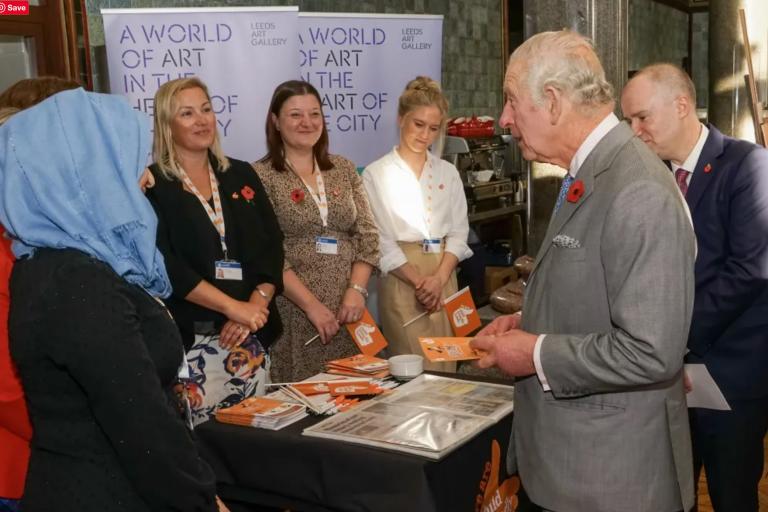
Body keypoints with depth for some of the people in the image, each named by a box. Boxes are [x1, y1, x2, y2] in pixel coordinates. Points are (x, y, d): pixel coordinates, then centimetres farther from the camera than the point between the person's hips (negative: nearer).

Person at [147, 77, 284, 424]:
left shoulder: (241, 175, 12)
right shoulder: (152, 186, -2)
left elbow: (271, 248, 7)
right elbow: (167, 264, -13)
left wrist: (255, 306, -9)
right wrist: (235, 308, -16)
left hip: (251, 337, 4)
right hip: (189, 340, -4)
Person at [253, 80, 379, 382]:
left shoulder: (343, 169, 10)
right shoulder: (261, 176, -4)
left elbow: (367, 236, 7)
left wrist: (357, 290, -7)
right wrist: (312, 305, -14)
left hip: (347, 309, 4)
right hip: (293, 311, -4)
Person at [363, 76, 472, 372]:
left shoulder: (448, 173, 11)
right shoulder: (376, 174, -1)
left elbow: (458, 232, 7)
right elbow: (381, 240, -6)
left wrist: (439, 278, -9)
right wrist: (419, 281, -13)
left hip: (443, 277, 4)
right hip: (402, 278, -4)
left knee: (446, 364, 5)